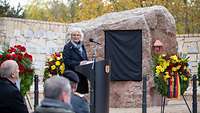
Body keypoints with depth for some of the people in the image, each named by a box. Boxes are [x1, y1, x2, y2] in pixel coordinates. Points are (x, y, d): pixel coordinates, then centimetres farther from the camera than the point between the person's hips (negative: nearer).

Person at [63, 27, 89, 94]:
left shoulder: (82, 46, 16)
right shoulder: (68, 47, -6)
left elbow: (85, 59, 23)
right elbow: (66, 61, -14)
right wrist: (79, 63, -21)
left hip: (82, 75, 7)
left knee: (82, 92, 3)